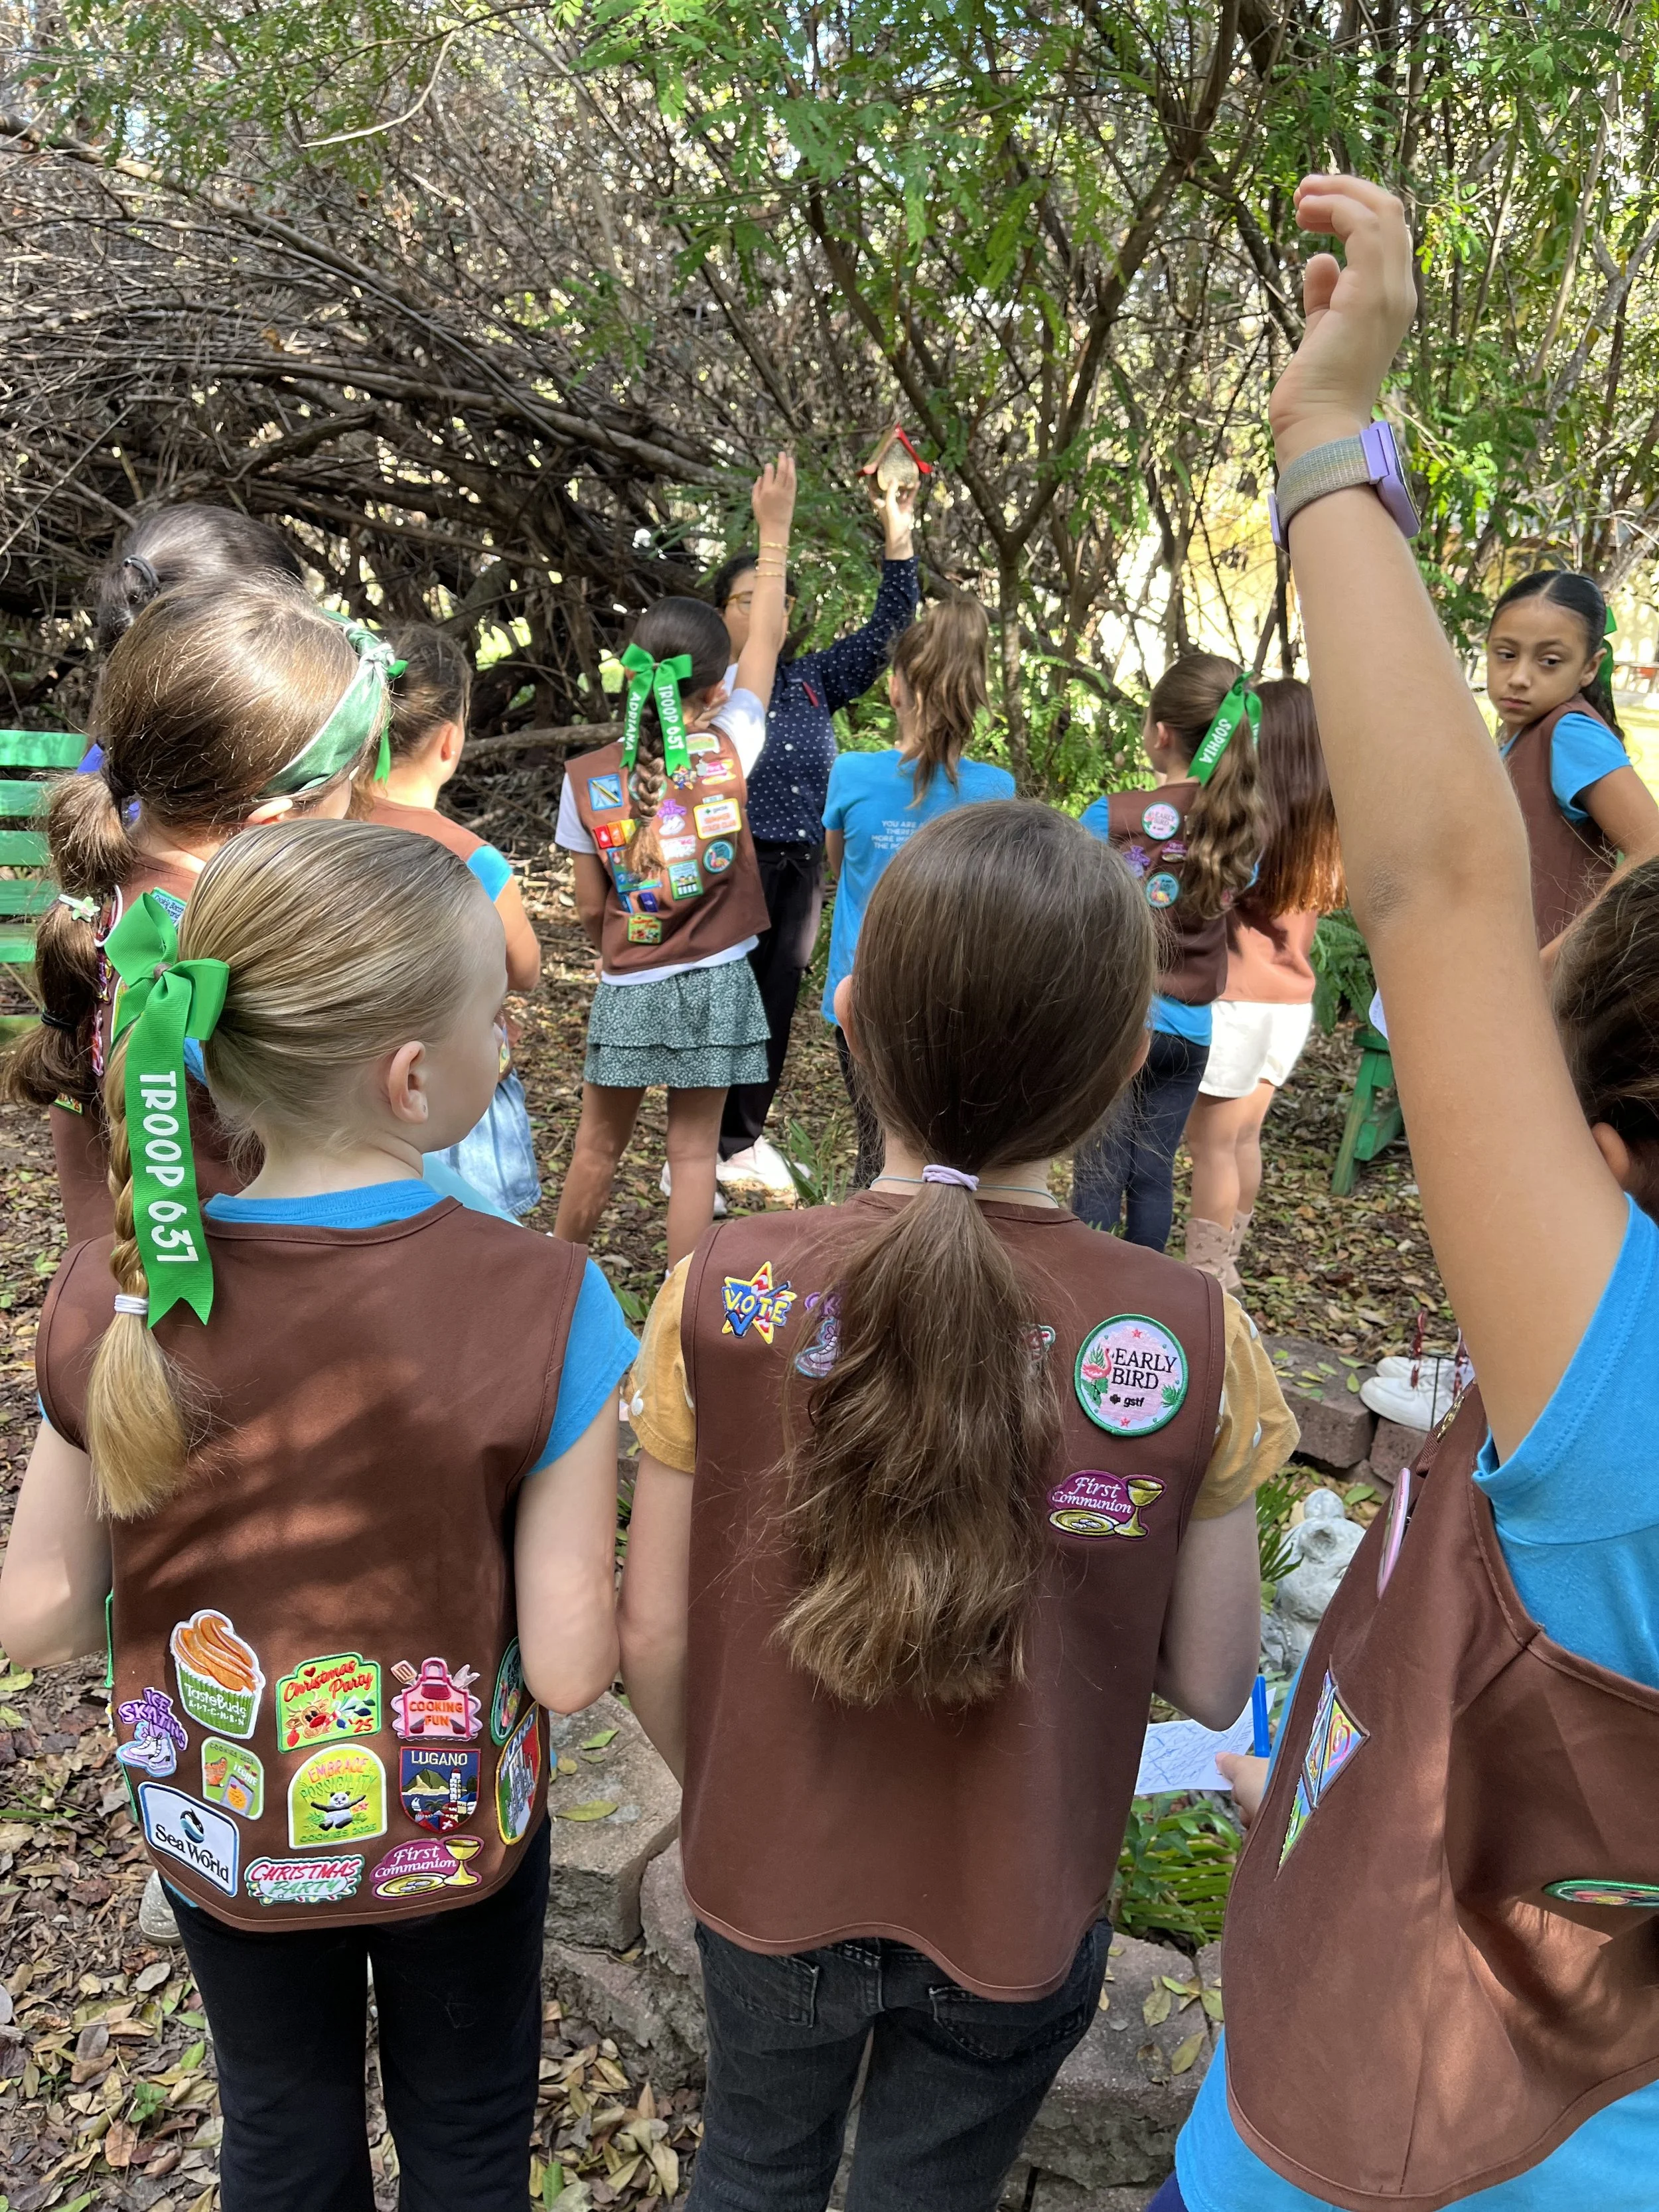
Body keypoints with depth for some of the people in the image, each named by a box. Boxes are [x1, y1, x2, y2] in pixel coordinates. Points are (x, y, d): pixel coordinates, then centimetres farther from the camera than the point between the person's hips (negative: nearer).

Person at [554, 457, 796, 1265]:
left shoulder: (587, 778, -6)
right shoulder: (729, 750, -9)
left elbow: (589, 909, 0)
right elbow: (767, 640, 6)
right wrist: (774, 531, 15)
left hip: (628, 987, 1)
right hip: (714, 984, -1)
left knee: (598, 1144, 16)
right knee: (693, 1150, 7)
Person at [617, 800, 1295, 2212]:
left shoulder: (723, 1293, -23)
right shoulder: (1192, 1342, -24)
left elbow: (655, 1637, -13)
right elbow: (1211, 1682, -12)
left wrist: (720, 1800, 6)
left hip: (770, 1880, 1)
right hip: (1015, 1912, 0)